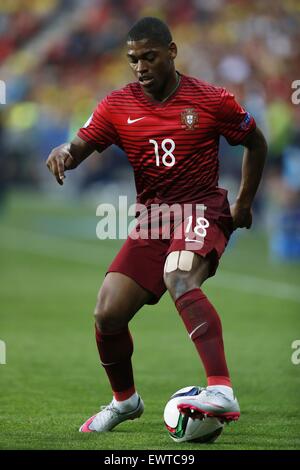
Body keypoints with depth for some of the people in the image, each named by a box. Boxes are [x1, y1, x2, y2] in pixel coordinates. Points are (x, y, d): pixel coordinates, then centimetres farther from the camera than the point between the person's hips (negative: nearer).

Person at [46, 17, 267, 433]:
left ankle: (222, 391, -48)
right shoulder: (117, 106, 4)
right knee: (107, 314, -7)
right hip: (151, 219, 5)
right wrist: (63, 154, -25)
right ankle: (125, 400, 22)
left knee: (178, 278, -37)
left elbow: (256, 144, 11)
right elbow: (80, 146, -1)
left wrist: (244, 204, 10)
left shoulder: (212, 100, -3)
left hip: (202, 212, -5)